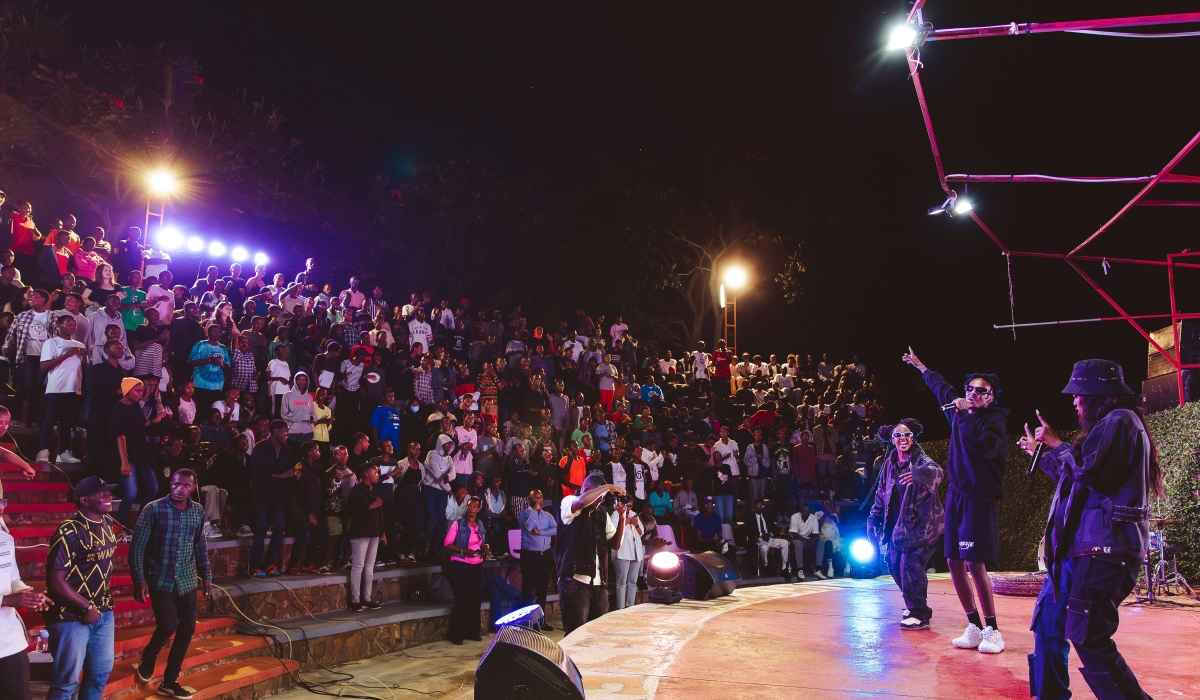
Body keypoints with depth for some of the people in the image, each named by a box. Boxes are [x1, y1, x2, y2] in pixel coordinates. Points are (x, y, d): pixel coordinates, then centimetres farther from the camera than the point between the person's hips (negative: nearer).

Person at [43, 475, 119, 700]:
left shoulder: (107, 523, 4)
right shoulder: (69, 532, -20)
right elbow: (55, 580, -21)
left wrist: (105, 602, 13)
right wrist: (87, 608, -15)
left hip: (103, 612, 8)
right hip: (71, 615, -7)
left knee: (101, 672, 18)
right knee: (67, 680, 4)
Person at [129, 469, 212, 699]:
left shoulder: (198, 511, 2)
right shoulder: (154, 509, -10)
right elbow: (138, 546, -8)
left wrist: (207, 576, 11)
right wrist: (140, 579, -13)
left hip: (187, 580, 4)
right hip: (160, 579, -4)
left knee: (187, 629, 4)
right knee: (168, 625, -13)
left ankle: (169, 681, 20)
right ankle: (148, 658, 21)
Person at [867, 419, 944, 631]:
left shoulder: (921, 459, -14)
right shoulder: (889, 463, 6)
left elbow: (936, 472, -38)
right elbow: (881, 492, 16)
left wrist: (918, 473, -59)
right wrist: (874, 518, 14)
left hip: (920, 524, -7)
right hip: (897, 525, 7)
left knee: (910, 565, -16)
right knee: (894, 564, 10)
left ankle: (920, 615, -4)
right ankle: (914, 605, 31)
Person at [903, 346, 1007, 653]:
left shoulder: (995, 419, -7)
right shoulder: (959, 411, 10)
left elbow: (986, 446, -29)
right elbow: (941, 387, 29)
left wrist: (965, 415, -21)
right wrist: (920, 366, 42)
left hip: (980, 498, -7)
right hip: (956, 495, 7)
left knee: (975, 565, -12)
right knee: (954, 563, 5)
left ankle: (992, 630, 1)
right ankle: (974, 626, 16)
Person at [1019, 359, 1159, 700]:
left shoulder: (1120, 420, -10)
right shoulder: (1108, 425, 22)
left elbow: (1089, 472, -21)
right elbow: (1074, 478, 29)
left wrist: (1057, 443, -5)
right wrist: (1041, 453, 38)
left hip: (1102, 547, -11)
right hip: (1082, 545, 11)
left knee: (1089, 639, -12)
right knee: (1048, 620, 15)